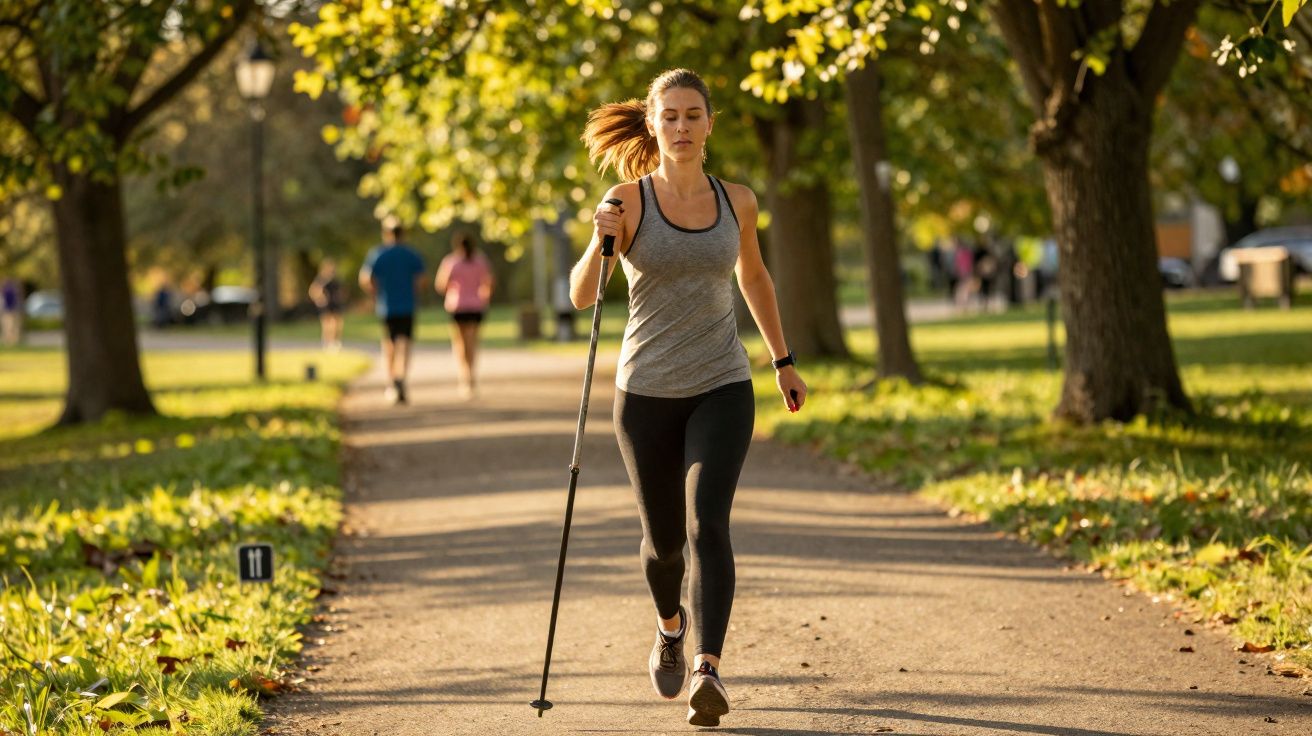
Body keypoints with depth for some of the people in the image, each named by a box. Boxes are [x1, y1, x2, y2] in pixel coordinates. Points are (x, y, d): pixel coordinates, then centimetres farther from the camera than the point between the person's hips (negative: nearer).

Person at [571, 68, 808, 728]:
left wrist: (784, 361, 23)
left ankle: (707, 670, -28)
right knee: (663, 536, 13)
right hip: (647, 393, 0)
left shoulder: (736, 201, 2)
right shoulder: (628, 200, -7)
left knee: (707, 522, -19)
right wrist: (599, 241, -32)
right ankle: (671, 624, 45)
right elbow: (581, 296, -14)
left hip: (722, 389, 0)